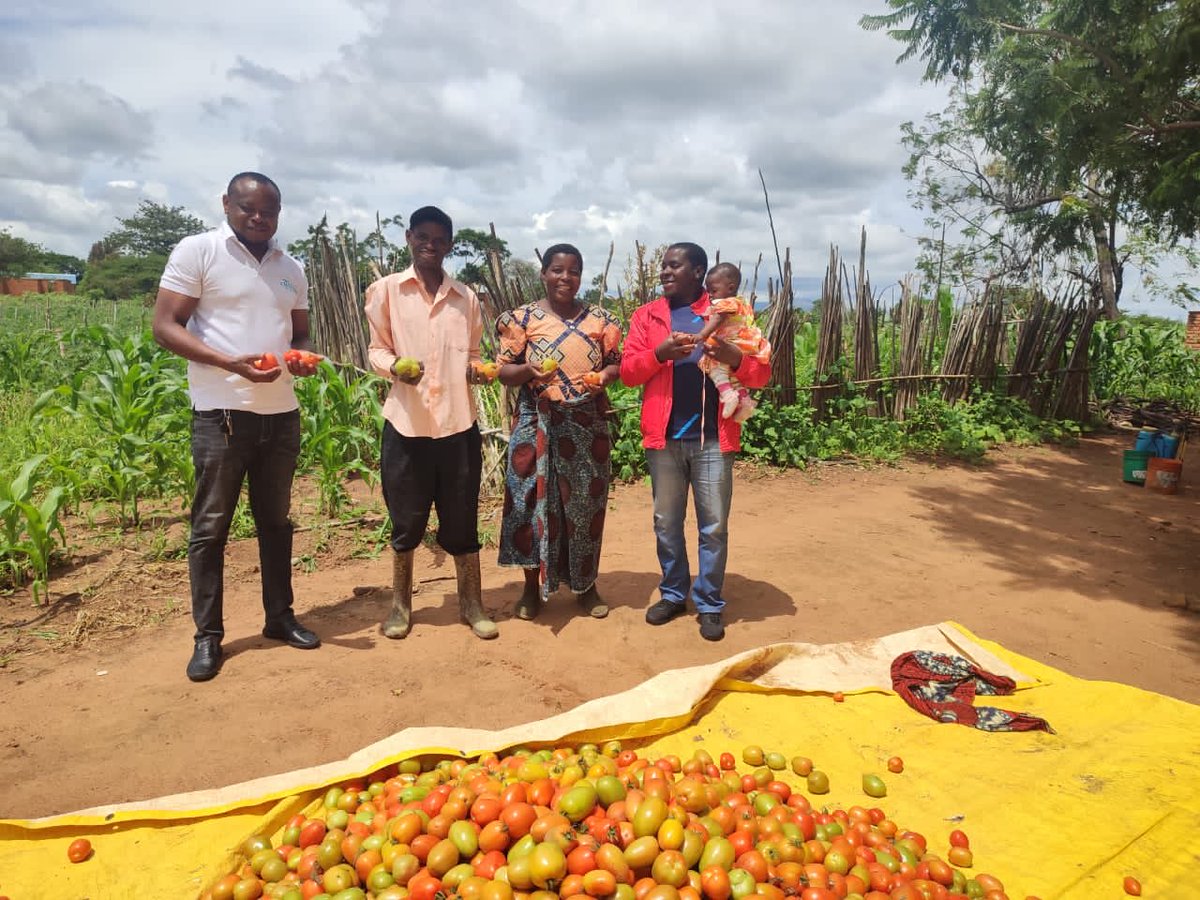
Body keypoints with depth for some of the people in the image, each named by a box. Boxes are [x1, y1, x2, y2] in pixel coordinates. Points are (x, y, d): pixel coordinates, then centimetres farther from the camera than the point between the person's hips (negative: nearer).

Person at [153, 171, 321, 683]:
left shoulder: (292, 269, 12)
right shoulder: (196, 251, -3)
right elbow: (165, 327, -7)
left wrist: (302, 358, -5)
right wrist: (230, 363, -21)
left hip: (281, 414, 5)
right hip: (221, 413, -5)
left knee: (275, 521, 13)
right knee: (210, 525, 3)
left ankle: (279, 617, 26)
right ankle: (208, 636, 14)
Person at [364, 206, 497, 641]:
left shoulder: (466, 297, 11)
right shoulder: (385, 290, 3)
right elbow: (376, 348, 5)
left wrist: (477, 370, -5)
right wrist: (394, 367, -16)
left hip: (459, 424, 2)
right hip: (406, 424, -1)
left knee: (462, 519, 8)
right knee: (406, 520, 9)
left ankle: (472, 603, 22)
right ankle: (400, 603, 27)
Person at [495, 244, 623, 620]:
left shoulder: (600, 319, 7)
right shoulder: (522, 317, 1)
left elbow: (616, 364, 10)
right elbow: (504, 371, -1)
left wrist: (603, 378, -11)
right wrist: (528, 371, -21)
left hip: (588, 427, 2)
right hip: (537, 426, -2)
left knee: (585, 503, 8)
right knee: (533, 501, 1)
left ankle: (586, 584, 24)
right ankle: (532, 586, 18)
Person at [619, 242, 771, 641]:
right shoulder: (647, 315, 8)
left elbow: (762, 372, 1)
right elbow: (628, 371, 0)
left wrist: (734, 358, -20)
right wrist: (660, 353, -18)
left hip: (713, 437, -2)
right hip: (664, 436, 2)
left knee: (714, 526, 3)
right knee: (666, 523, 11)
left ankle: (710, 603, 17)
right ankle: (673, 593, 28)